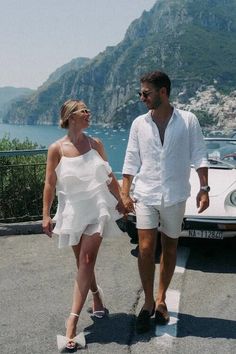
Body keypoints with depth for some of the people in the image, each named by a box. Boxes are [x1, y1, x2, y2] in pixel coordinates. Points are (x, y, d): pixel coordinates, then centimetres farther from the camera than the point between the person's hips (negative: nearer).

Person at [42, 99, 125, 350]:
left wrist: (120, 200, 14)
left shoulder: (95, 144, 1)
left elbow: (109, 176, 11)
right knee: (82, 262, 12)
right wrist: (46, 215, -7)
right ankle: (97, 297, 38)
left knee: (87, 260, -9)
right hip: (73, 210, 0)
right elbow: (50, 184, -4)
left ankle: (72, 320, -8)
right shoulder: (56, 149, -7)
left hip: (97, 208, 1)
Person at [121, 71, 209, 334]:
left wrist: (204, 189, -7)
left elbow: (198, 156, 0)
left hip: (174, 196, 0)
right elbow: (131, 161, 5)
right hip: (145, 194, 1)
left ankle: (161, 300, 27)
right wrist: (125, 193, -2)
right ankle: (148, 302, 10)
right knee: (145, 248, -7)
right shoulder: (139, 124, 4)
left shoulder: (188, 121, -1)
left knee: (169, 248, 11)